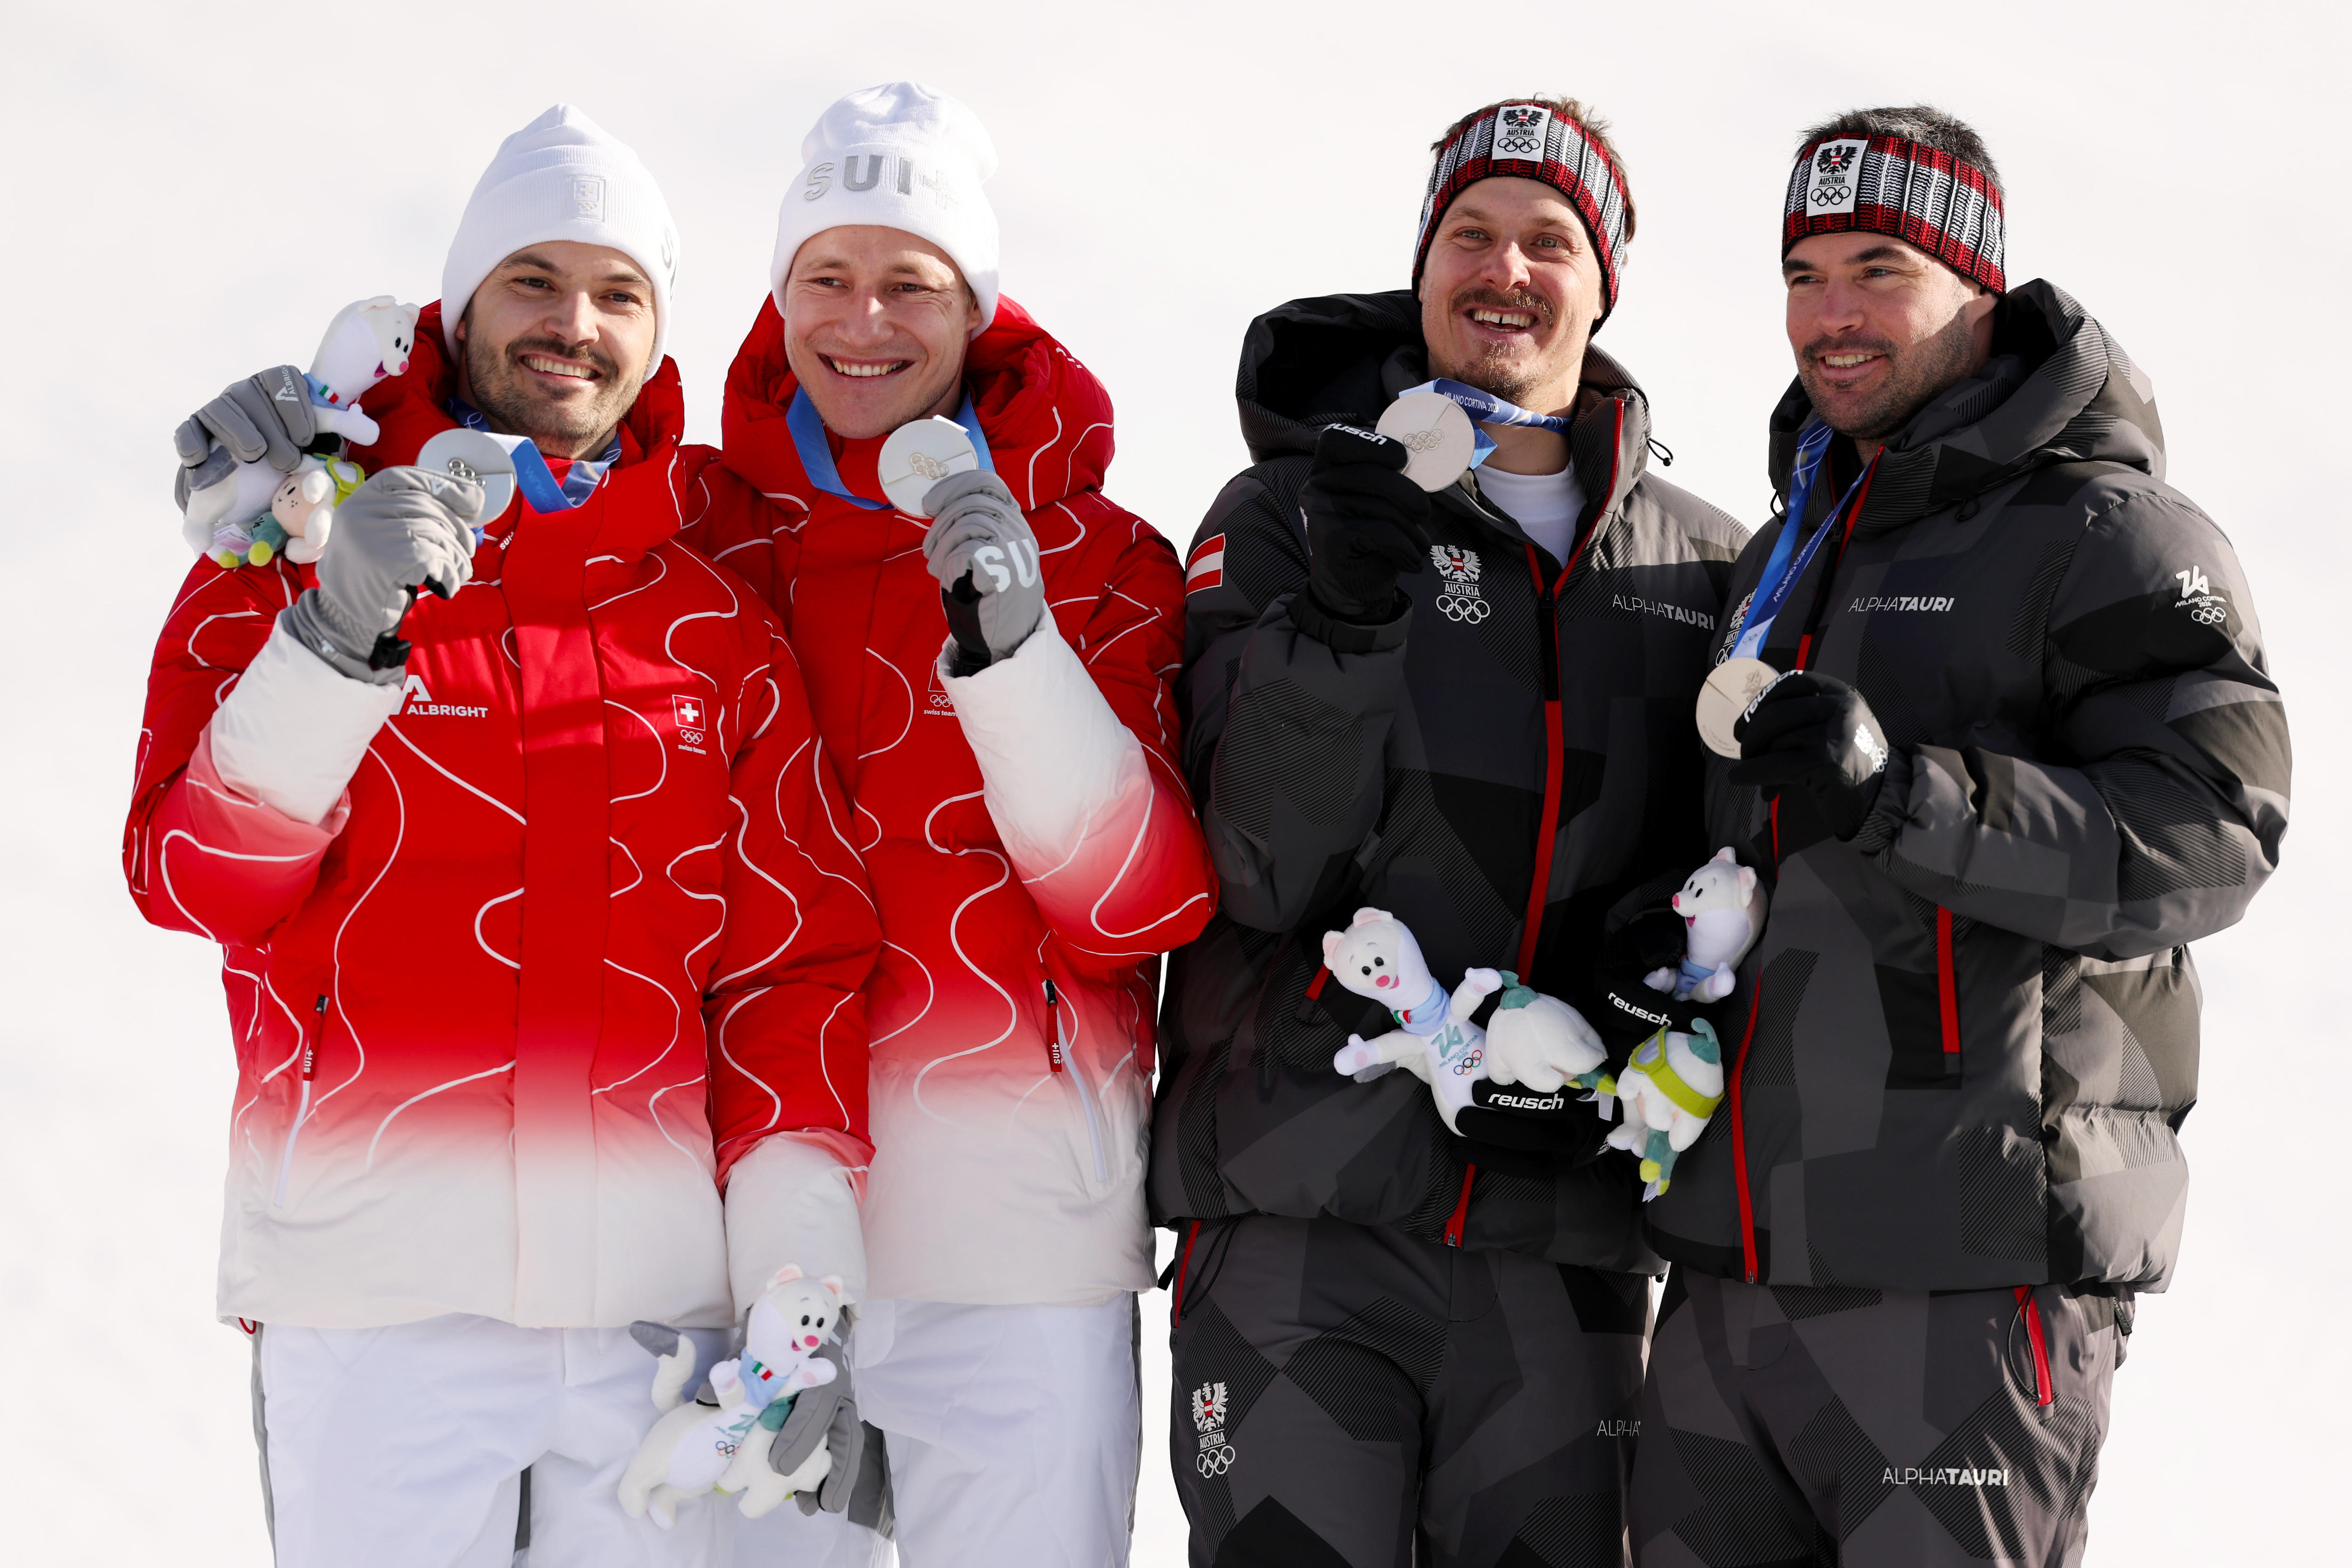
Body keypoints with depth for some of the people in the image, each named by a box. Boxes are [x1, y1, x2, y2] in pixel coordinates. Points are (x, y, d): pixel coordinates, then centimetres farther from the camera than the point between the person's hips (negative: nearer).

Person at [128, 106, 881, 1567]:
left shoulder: (721, 612, 11)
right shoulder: (304, 546, 6)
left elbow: (795, 956, 6)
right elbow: (194, 880, -4)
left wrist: (802, 1292, -5)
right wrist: (339, 637, -20)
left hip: (661, 1290, 2)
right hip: (377, 1299, -2)